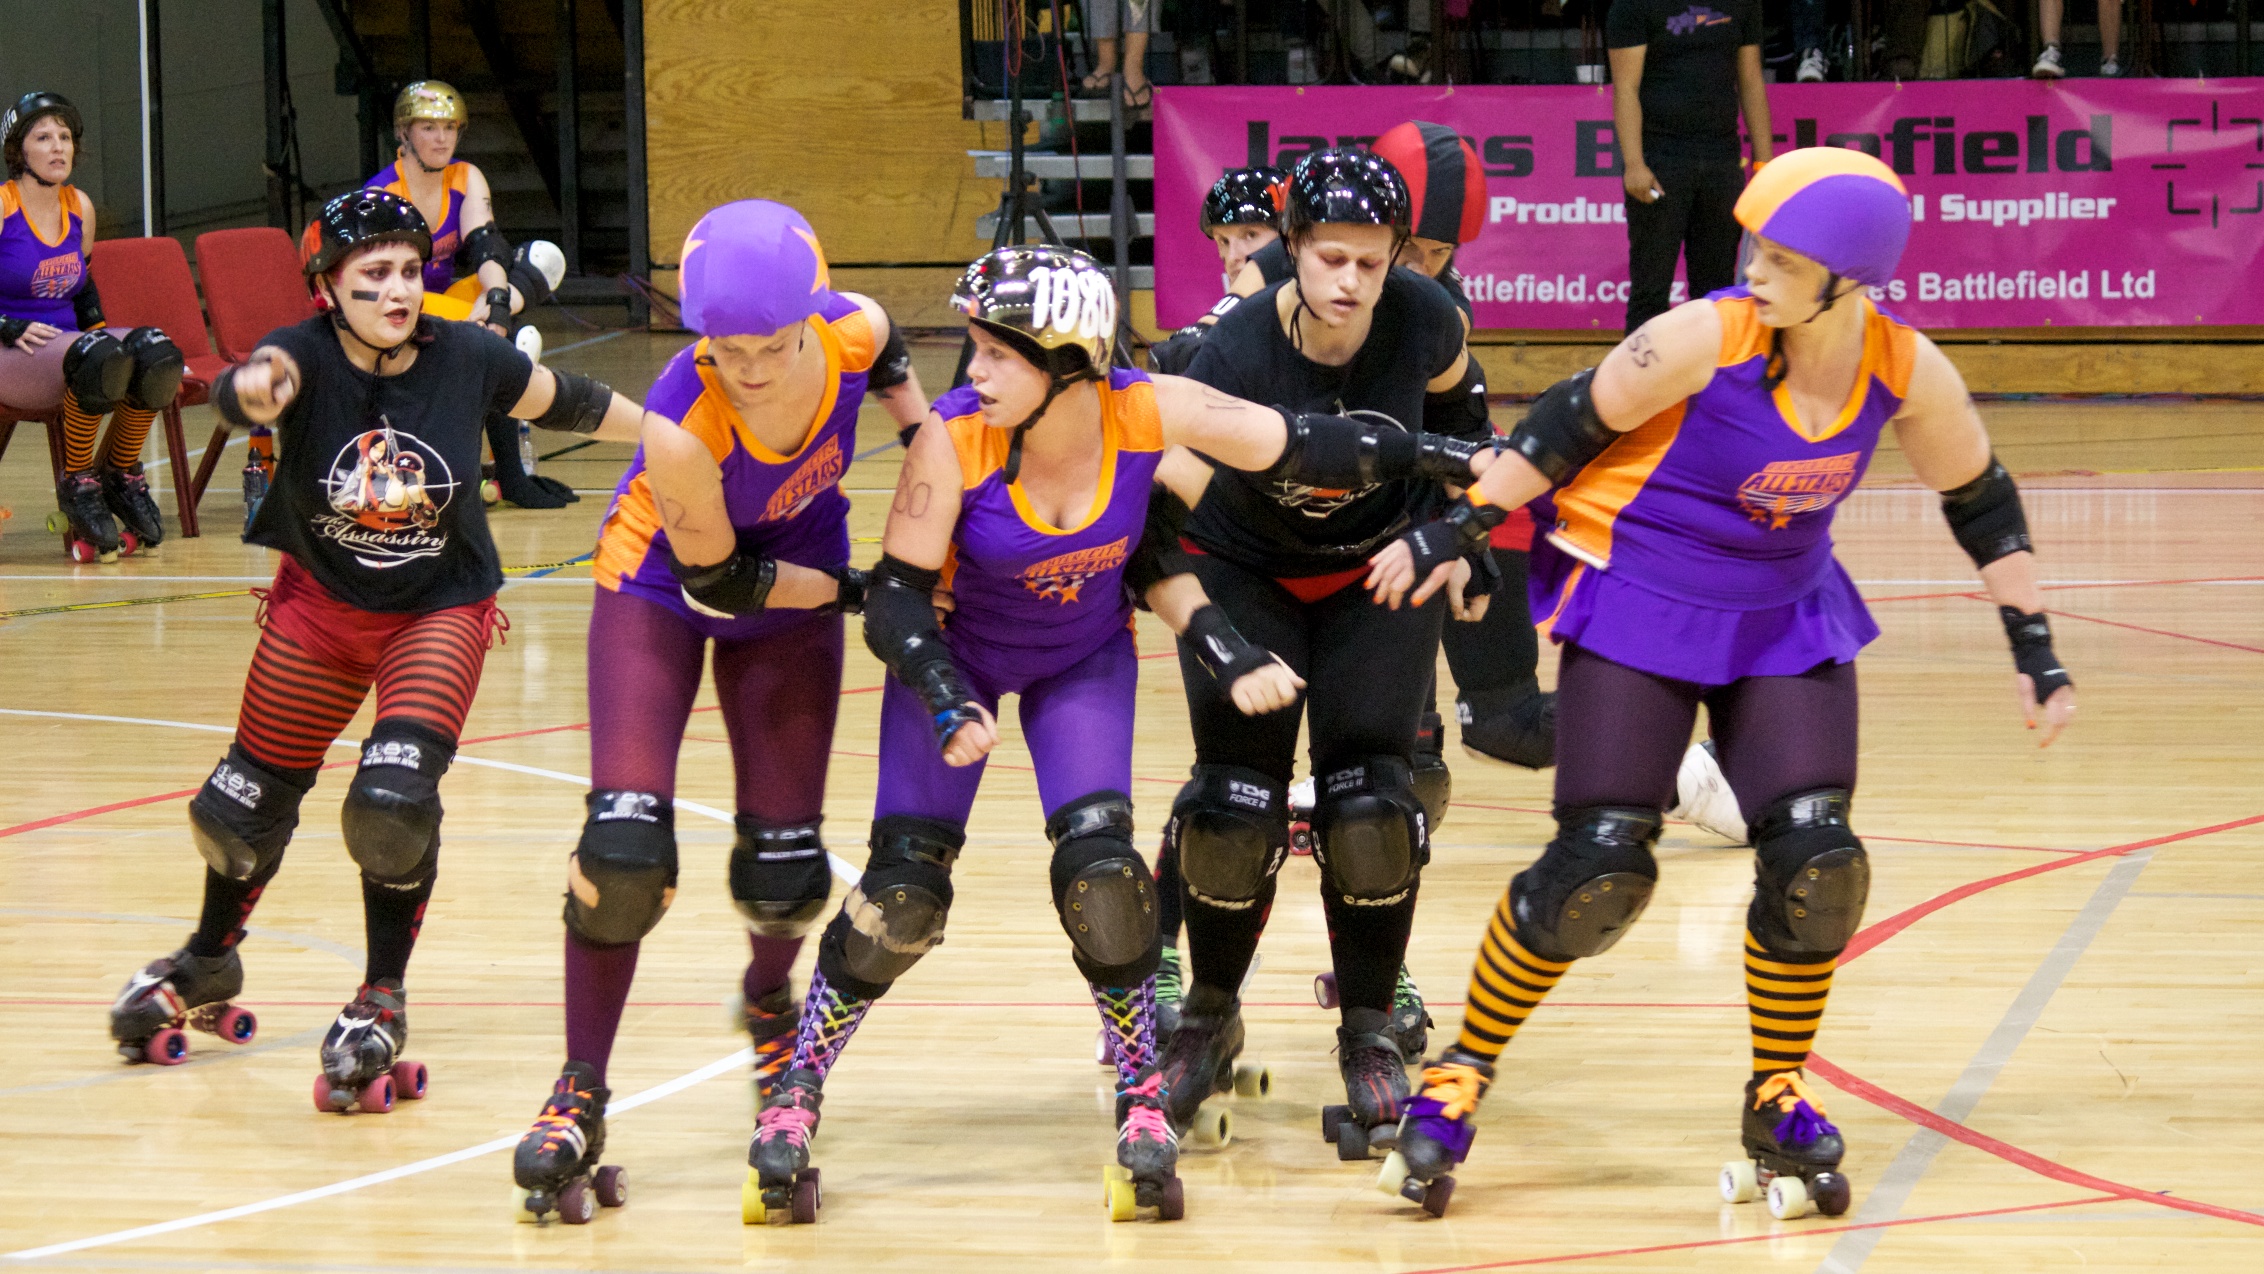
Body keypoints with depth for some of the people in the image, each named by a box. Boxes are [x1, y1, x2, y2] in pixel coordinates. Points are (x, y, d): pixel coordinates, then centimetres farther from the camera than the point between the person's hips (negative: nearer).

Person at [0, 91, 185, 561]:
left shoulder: (79, 207, 12)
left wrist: (98, 327, 11)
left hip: (67, 341, 7)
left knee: (156, 354, -23)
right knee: (98, 359, -37)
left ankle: (121, 475, -3)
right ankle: (78, 487, -19)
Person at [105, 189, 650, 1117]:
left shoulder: (466, 358, -15)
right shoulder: (306, 357, -21)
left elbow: (568, 403, 3)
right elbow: (242, 394, -45)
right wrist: (253, 389, -70)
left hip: (440, 612, -1)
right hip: (318, 608, 1)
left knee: (394, 799, -22)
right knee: (243, 806, 13)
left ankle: (381, 1006, 0)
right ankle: (209, 964, 44)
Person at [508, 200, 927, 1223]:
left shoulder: (855, 333, -29)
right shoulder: (681, 426, -39)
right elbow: (717, 578, -22)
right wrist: (858, 594, -15)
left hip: (793, 590, 3)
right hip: (666, 588, -3)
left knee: (784, 868, 4)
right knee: (624, 848, -17)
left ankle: (769, 998, 41)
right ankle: (580, 1096, 1)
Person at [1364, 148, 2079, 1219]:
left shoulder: (1905, 369, -12)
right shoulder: (1706, 339, -23)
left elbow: (1979, 499, 4)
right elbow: (1566, 424, -12)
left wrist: (2036, 651, 5)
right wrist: (1449, 534, -14)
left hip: (1786, 619, 4)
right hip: (1636, 607, -4)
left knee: (1815, 862, -10)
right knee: (1598, 866, -12)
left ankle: (1778, 1104, 12)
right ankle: (1457, 1081, 7)